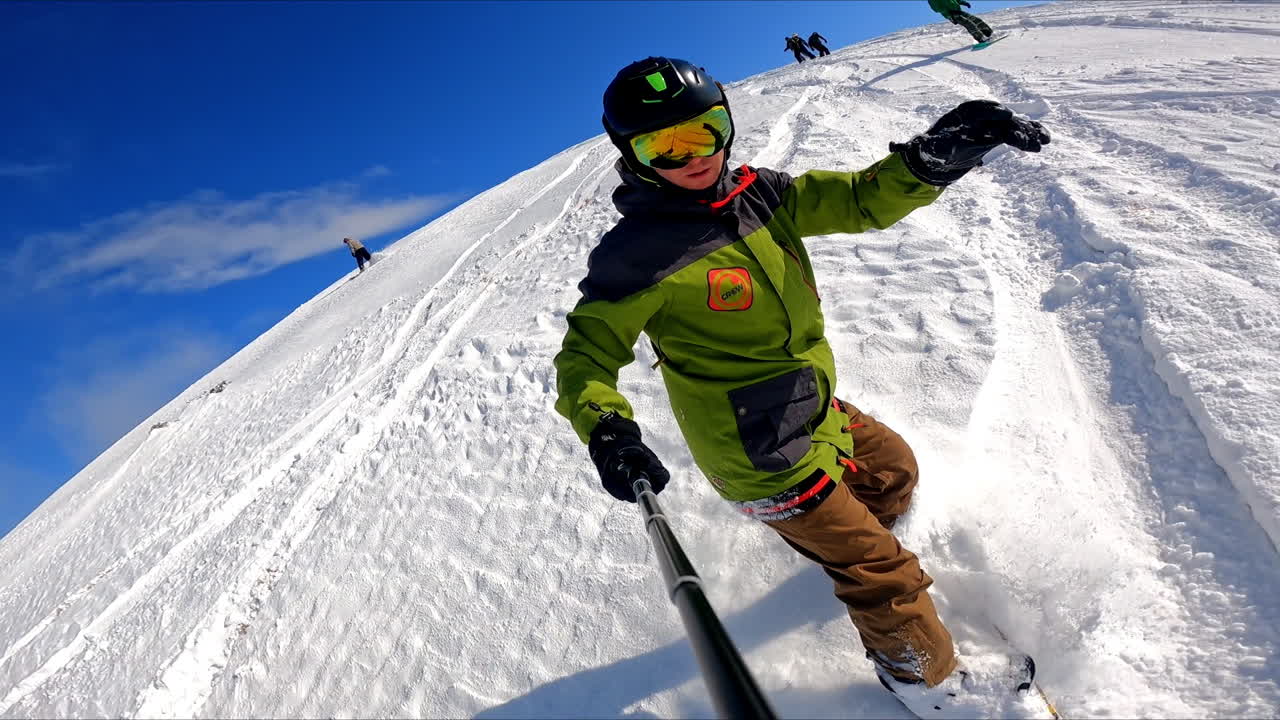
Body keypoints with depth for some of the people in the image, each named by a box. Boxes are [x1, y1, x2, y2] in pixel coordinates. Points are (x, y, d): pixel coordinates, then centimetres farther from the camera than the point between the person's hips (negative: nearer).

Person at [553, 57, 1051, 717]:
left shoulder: (760, 194, -4)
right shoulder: (640, 253, -23)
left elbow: (862, 200, -3)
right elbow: (586, 353, -16)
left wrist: (931, 158, -23)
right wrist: (605, 429, -35)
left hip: (818, 410, 8)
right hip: (764, 461, -7)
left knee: (893, 467, 31)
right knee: (883, 574, 7)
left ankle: (841, 546, 60)